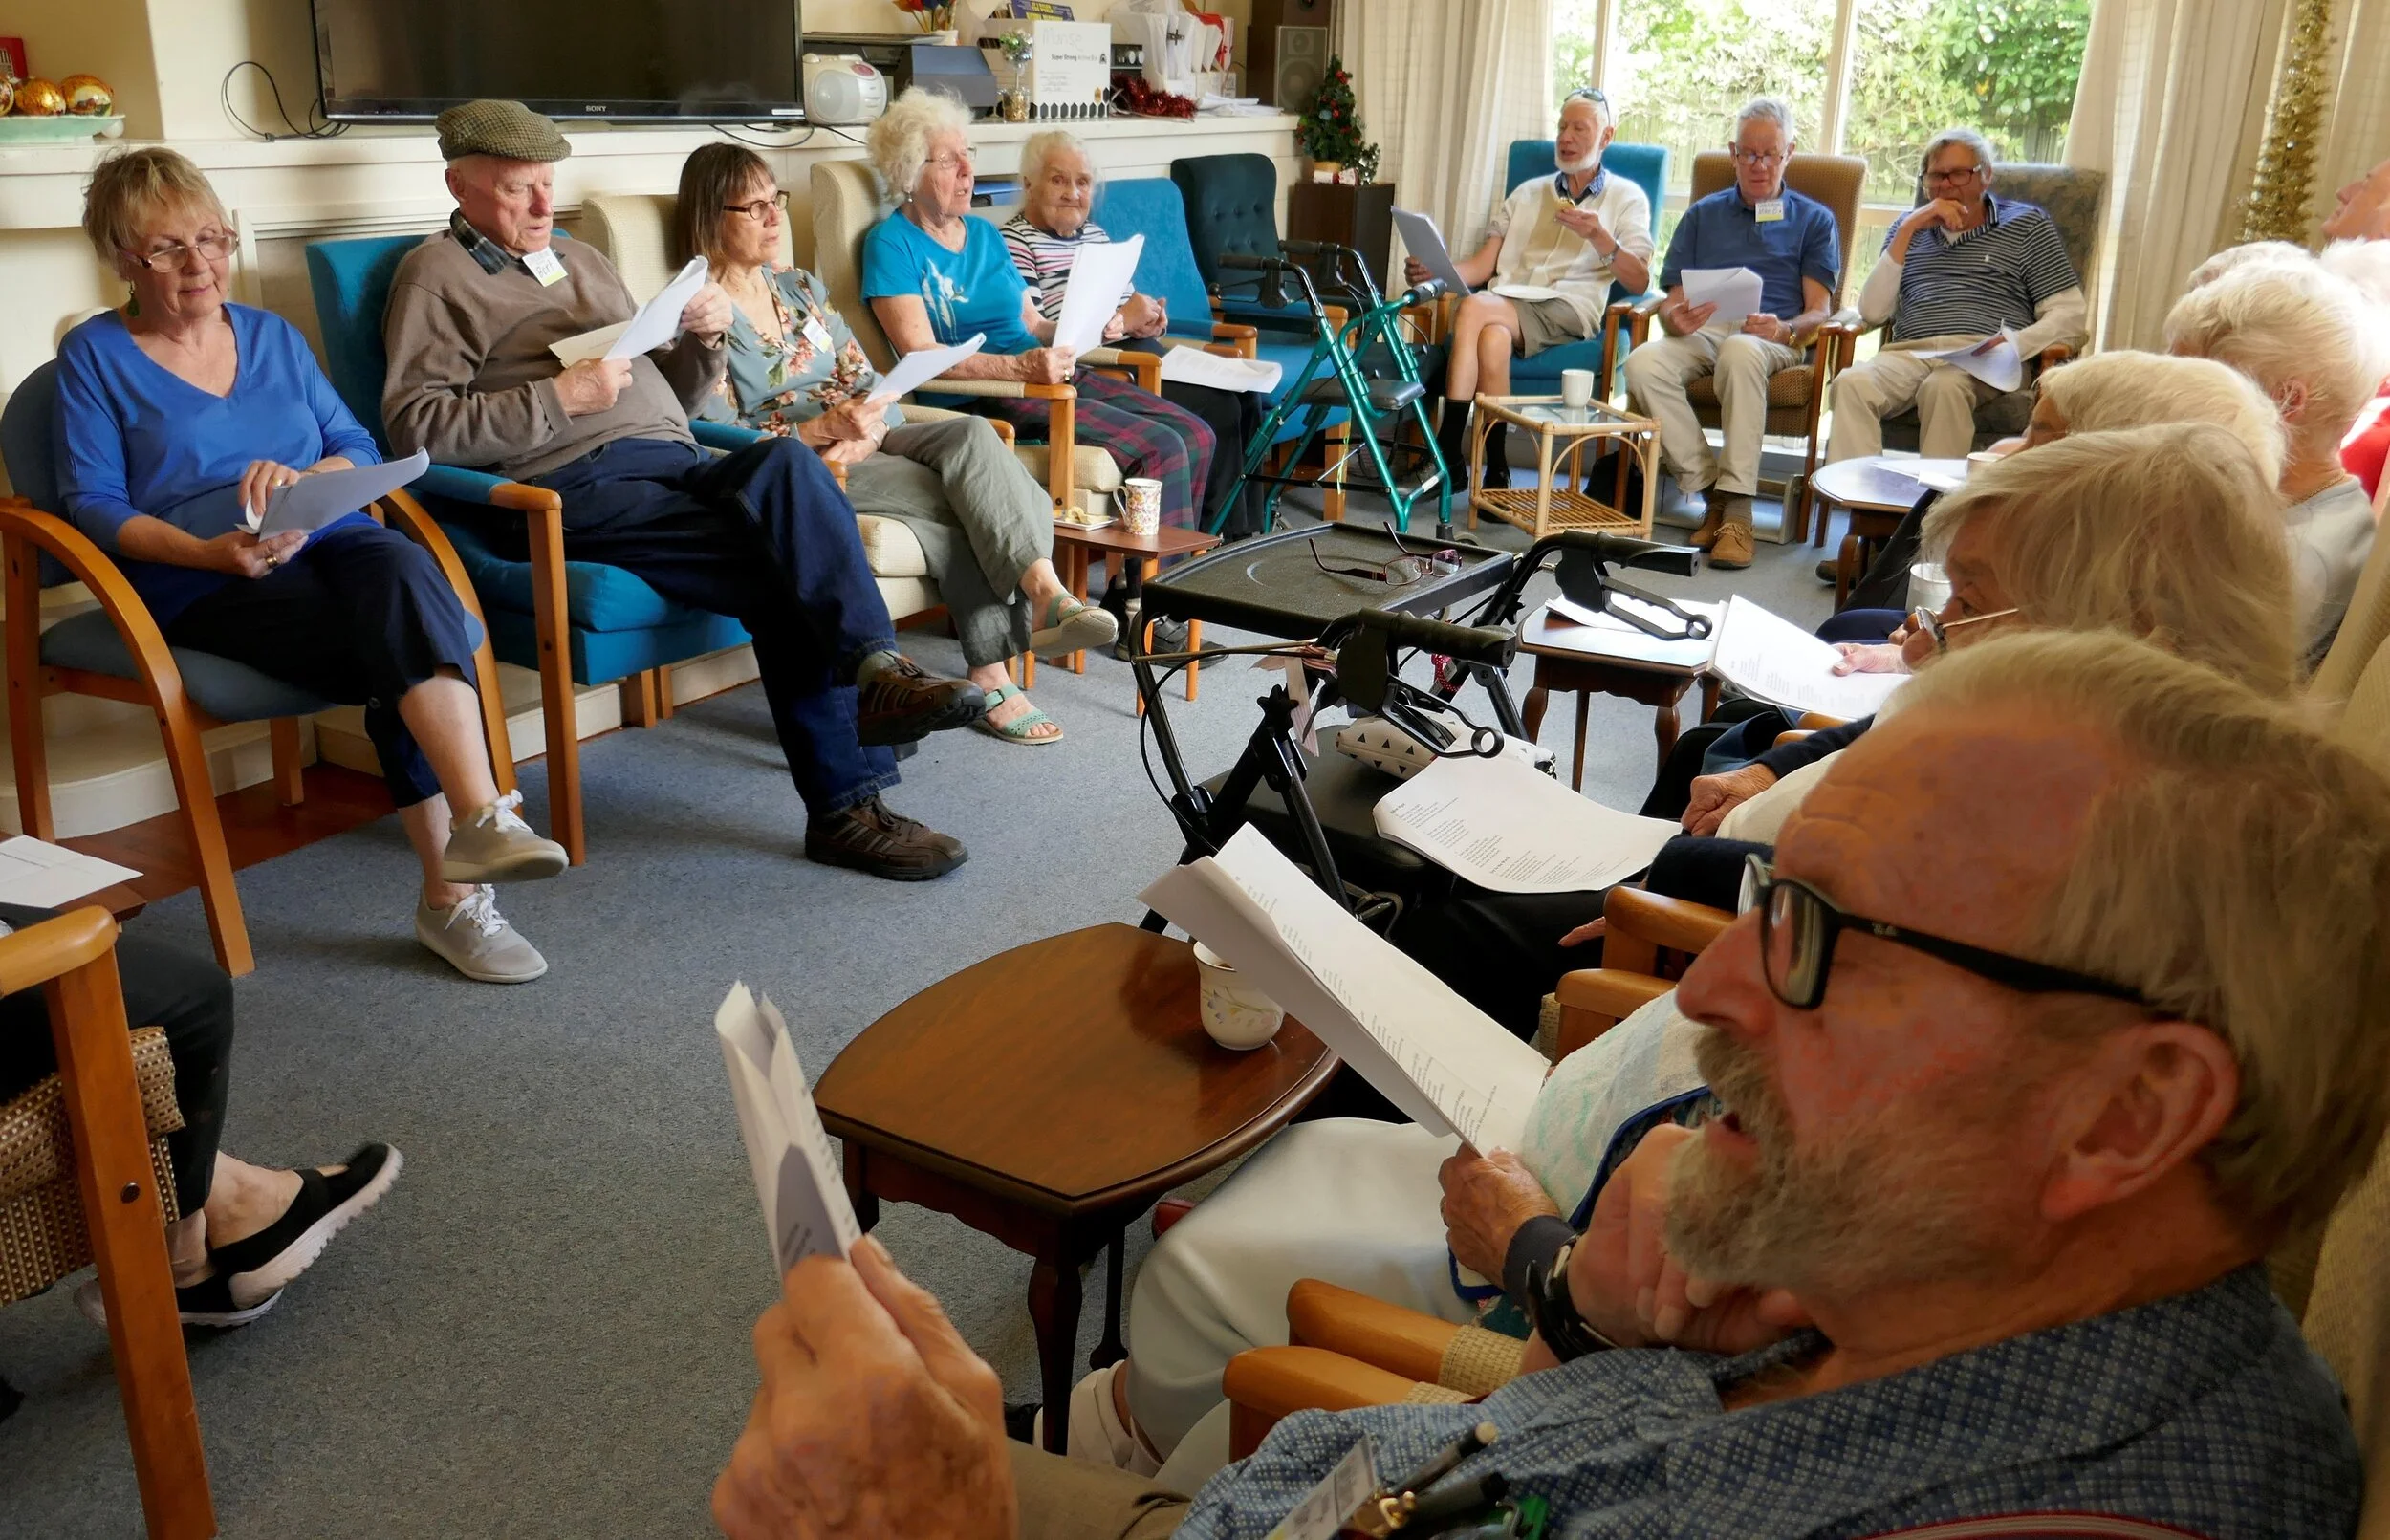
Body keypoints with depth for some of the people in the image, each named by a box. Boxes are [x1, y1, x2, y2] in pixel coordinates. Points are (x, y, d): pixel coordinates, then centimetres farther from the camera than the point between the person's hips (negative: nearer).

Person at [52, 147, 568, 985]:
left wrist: (303, 477, -10)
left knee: (400, 568, -34)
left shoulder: (274, 336, 22)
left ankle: (460, 867, -42)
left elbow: (361, 451, 14)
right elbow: (93, 505, 0)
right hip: (200, 581, -3)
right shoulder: (95, 355, 10)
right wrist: (211, 552, -17)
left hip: (328, 542, 3)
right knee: (407, 642, -32)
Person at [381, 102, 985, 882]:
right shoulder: (438, 274, 9)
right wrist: (559, 397, -13)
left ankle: (873, 673, -33)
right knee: (787, 563, -29)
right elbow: (412, 422, -6)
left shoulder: (581, 260, 30)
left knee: (785, 460, -29)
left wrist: (704, 339, 11)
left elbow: (671, 393, 33)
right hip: (576, 485, -6)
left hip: (676, 464, 6)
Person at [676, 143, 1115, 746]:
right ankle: (991, 678, -30)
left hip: (864, 442, 6)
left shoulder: (800, 287, 21)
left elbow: (866, 381, 14)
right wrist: (822, 429, -22)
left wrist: (869, 431, -10)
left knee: (971, 433, -26)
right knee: (959, 497, -27)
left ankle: (1045, 595, -39)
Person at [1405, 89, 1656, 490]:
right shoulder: (1527, 193, 27)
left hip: (1568, 311, -3)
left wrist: (1599, 237, -12)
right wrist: (1434, 270, -4)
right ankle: (1495, 472, -35)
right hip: (1505, 303, 3)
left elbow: (1639, 281, 4)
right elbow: (1484, 263, 15)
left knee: (1473, 308, -33)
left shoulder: (1627, 198, 16)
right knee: (1493, 337, -36)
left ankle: (1450, 454, -27)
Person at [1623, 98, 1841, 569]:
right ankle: (1710, 492, -28)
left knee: (1741, 351, -41)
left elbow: (1819, 311, 7)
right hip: (1702, 332, 3)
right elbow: (1672, 302, 16)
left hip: (1776, 341, -2)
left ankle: (1737, 508, -42)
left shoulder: (1814, 220, 20)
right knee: (1642, 363, -33)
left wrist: (1783, 330, -17)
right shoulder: (1703, 215, 26)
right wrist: (1676, 319, -10)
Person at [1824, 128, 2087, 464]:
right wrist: (1908, 230, 6)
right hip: (1908, 355, 3)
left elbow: (2072, 315, 7)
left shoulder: (2026, 224, 17)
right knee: (1851, 383, -33)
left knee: (1943, 386, -39)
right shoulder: (1910, 227, 28)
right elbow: (1872, 312, 13)